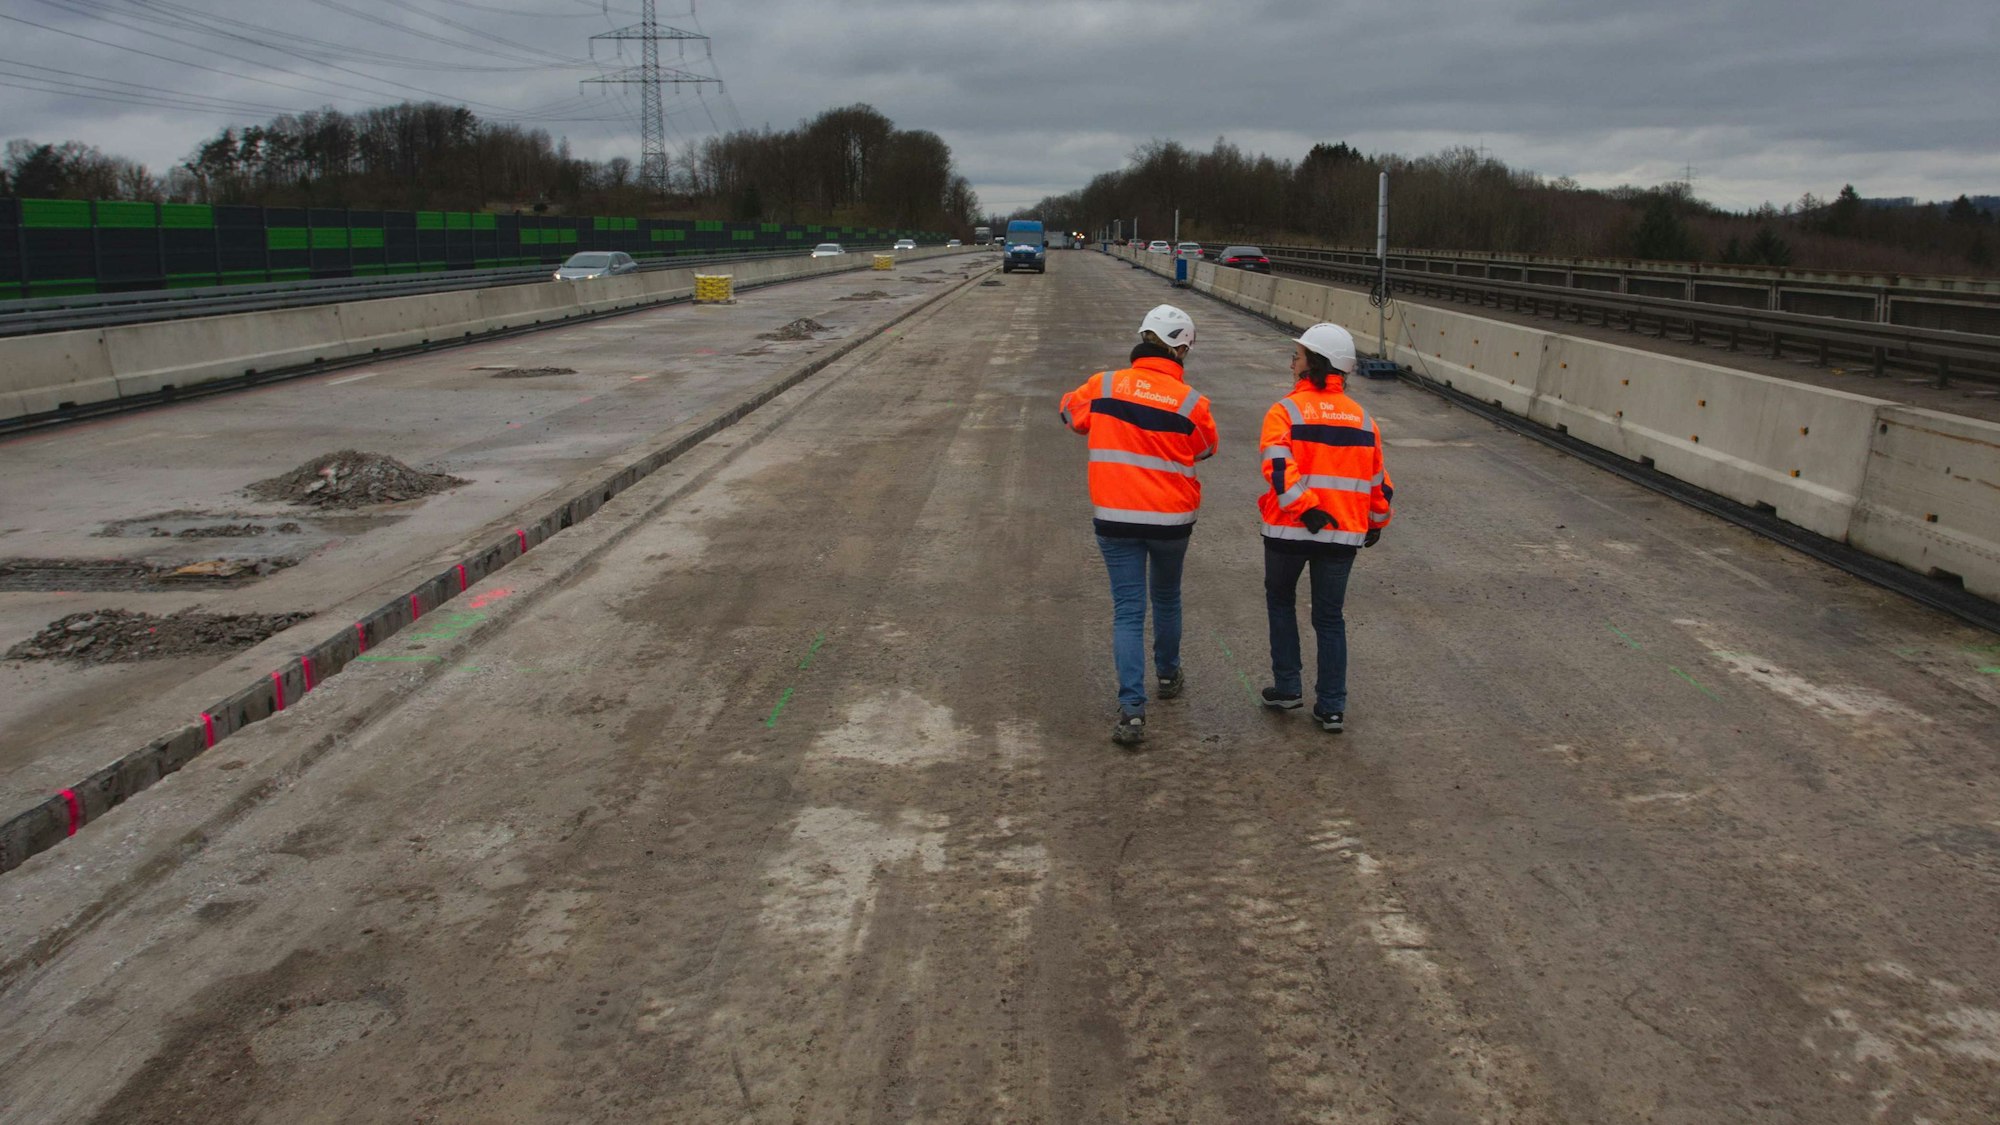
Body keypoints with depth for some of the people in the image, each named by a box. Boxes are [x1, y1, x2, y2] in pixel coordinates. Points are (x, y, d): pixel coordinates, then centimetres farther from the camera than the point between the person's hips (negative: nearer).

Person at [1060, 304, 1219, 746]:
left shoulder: (1104, 386, -7)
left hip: (1115, 518, 0)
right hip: (1171, 519, 0)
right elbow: (1206, 448, 7)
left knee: (1128, 610, 2)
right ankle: (1168, 675, 43)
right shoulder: (1191, 402, -11)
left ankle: (1132, 708, -9)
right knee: (1167, 599, 23)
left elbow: (1071, 412, 13)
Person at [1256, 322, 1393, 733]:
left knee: (1280, 601, 20)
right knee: (1331, 617, 12)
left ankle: (1288, 687, 19)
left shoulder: (1287, 411, -9)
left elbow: (1278, 467, -24)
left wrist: (1305, 510, -22)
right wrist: (1376, 523, 25)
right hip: (1344, 533, 4)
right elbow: (1378, 479, 12)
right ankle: (1332, 707, 13)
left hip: (1289, 530, -3)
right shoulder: (1362, 418, 7)